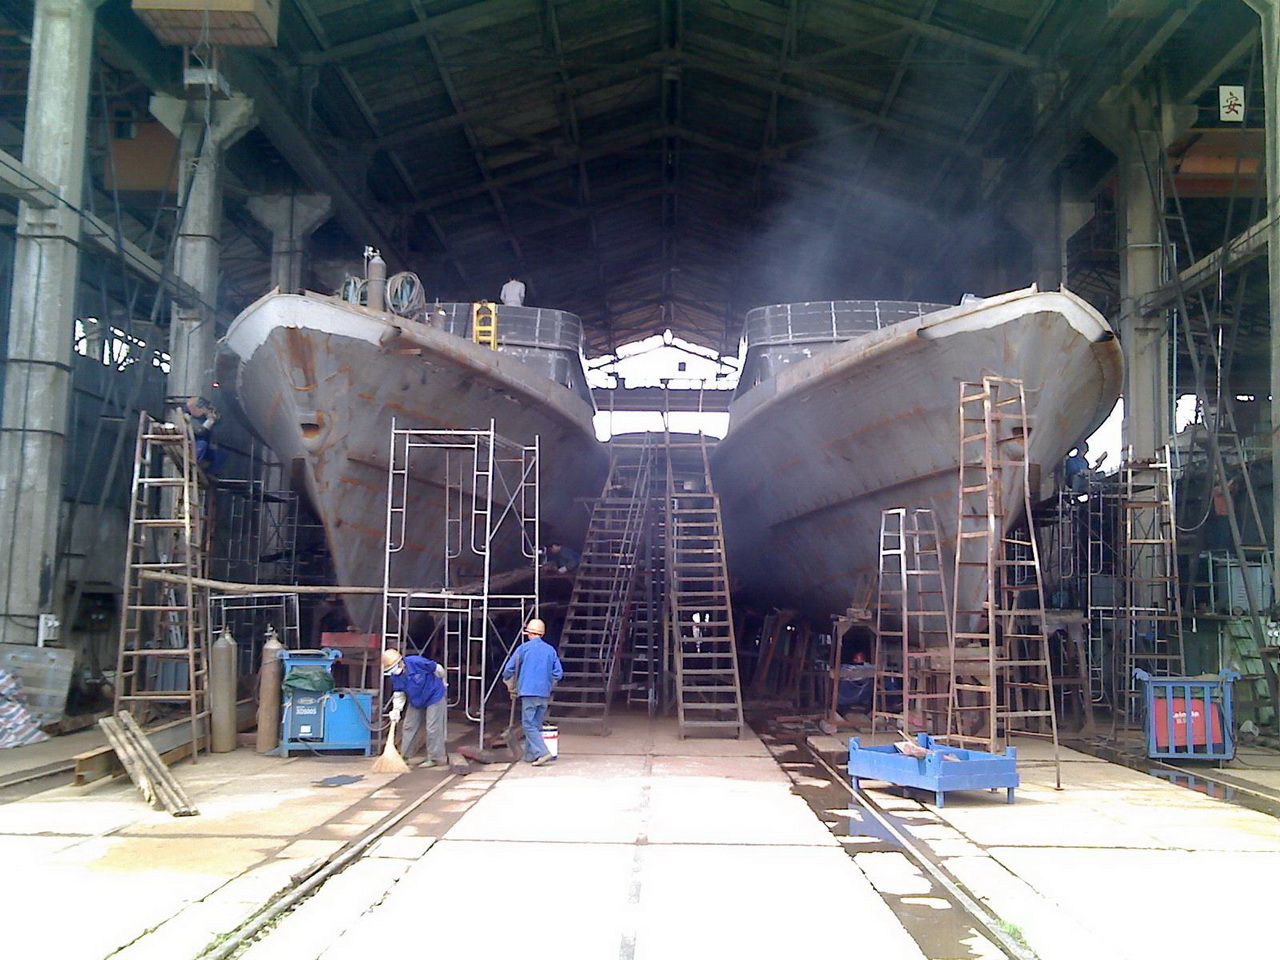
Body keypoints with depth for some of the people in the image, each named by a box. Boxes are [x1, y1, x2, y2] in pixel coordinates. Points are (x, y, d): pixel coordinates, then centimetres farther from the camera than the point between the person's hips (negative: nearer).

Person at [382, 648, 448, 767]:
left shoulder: (417, 662, -31)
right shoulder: (395, 676, -12)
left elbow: (438, 669, -17)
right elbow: (399, 694, -2)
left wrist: (440, 684, 2)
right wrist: (396, 709, -18)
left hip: (434, 697, -6)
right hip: (415, 701, 6)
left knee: (433, 728, -6)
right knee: (409, 727, 10)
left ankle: (435, 758, 3)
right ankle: (403, 756, 21)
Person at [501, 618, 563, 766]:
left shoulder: (523, 648, -1)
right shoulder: (550, 650, 8)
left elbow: (508, 670, 2)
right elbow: (558, 673, 8)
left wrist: (512, 687, 18)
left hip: (529, 691, -5)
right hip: (544, 694, 5)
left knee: (529, 724, -4)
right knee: (536, 725, 12)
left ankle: (542, 753, -17)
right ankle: (530, 755, 14)